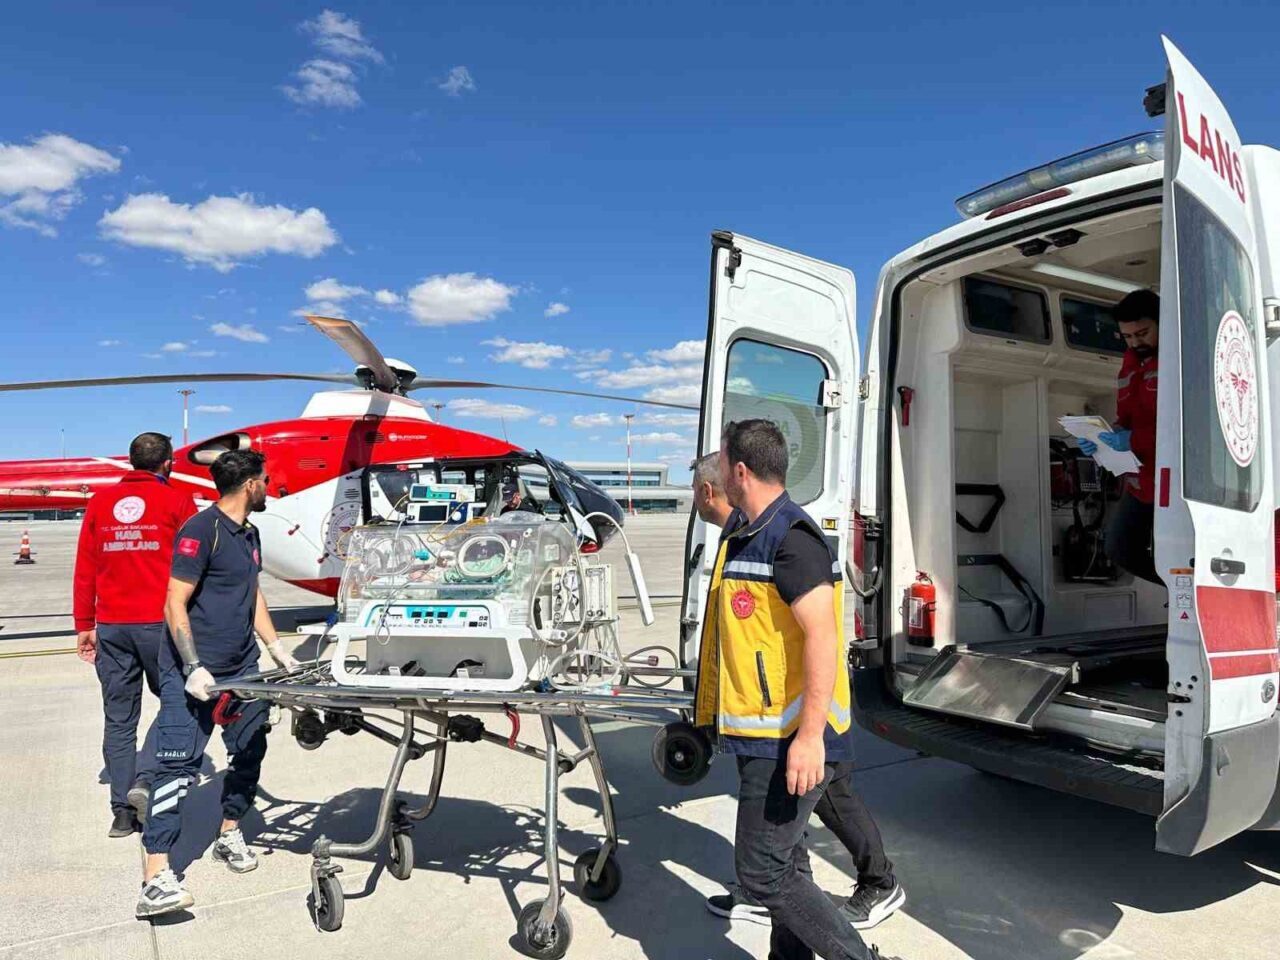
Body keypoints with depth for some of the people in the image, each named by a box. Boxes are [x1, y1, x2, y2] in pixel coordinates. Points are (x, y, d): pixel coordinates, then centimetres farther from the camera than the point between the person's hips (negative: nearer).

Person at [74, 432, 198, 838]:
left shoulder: (100, 502, 9)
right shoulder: (177, 502, -3)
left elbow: (85, 569, 10)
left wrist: (84, 625, 16)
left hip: (111, 626, 4)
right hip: (160, 623, -4)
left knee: (119, 719, 10)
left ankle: (123, 812, 15)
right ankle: (145, 778, -4)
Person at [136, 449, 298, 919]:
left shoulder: (249, 534, 13)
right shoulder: (201, 529, -14)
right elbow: (176, 603, -17)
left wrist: (278, 649, 16)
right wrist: (193, 668, -22)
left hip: (241, 667, 8)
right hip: (193, 671, -8)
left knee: (249, 751, 12)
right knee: (179, 765, -8)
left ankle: (229, 834, 30)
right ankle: (156, 878, -4)